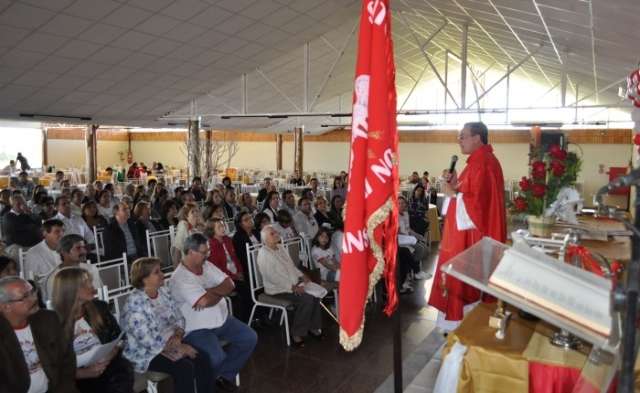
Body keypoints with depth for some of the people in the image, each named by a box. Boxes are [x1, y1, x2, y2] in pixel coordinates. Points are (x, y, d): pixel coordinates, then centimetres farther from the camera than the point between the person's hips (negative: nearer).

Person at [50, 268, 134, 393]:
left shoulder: (99, 307, 6)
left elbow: (117, 339, 10)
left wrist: (108, 357, -8)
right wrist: (84, 373, -16)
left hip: (113, 370, 2)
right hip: (83, 381, -2)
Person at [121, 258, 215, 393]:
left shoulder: (164, 291, 3)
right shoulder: (135, 304, -21)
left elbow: (179, 318, 8)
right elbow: (148, 340, -24)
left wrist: (177, 336, -14)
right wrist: (180, 348, -22)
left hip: (172, 342, 7)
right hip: (147, 352, -6)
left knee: (203, 360, -15)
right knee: (185, 368, -26)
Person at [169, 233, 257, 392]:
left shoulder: (207, 265, 5)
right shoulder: (180, 278, -20)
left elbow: (229, 284, -1)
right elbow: (207, 301, -29)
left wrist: (210, 292, -17)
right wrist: (219, 292, -9)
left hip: (222, 319, 8)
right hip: (197, 328, -8)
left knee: (250, 338, -1)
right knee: (217, 357, -30)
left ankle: (224, 375, 12)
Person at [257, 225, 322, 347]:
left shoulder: (281, 247, 12)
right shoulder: (264, 254, -16)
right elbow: (272, 277, -22)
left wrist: (301, 276, 4)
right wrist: (292, 287, -24)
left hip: (293, 283, 8)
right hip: (277, 289, -8)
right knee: (306, 299, -25)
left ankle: (313, 327, 1)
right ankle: (297, 333, -11)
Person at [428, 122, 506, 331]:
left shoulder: (482, 164, -19)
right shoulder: (480, 161, 13)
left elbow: (475, 203, -25)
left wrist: (452, 194, -14)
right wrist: (456, 185, 6)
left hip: (471, 237, -11)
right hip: (467, 234, 11)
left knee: (465, 283, 0)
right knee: (464, 281, 16)